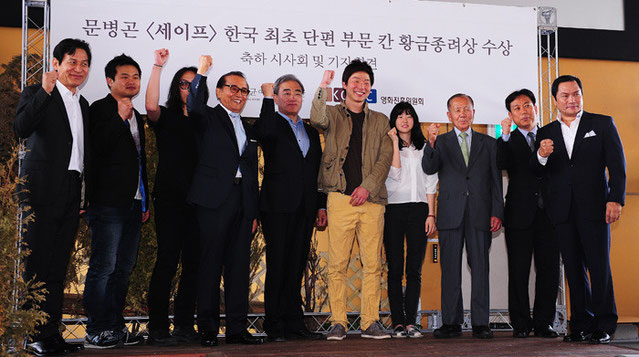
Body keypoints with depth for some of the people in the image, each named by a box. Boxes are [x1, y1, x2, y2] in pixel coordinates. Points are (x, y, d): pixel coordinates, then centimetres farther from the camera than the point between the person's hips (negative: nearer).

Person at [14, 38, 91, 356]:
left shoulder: (83, 104, 19)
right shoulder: (36, 93, 0)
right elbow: (21, 129, -19)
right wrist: (45, 91, -23)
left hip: (71, 194, 7)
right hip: (42, 190, -6)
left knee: (58, 268, 9)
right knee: (37, 265, -3)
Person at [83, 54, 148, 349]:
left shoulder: (136, 117, 21)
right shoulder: (100, 109, -2)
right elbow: (97, 147, -17)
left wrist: (145, 201, 21)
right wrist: (120, 117, -16)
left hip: (133, 202, 8)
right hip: (108, 202, -8)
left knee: (124, 268, 9)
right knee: (103, 267, -8)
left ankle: (115, 326, 15)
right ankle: (96, 331, -3)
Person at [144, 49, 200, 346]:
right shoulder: (167, 117, 5)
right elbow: (151, 106, -18)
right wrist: (158, 66, -19)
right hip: (170, 199, -4)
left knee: (193, 262, 5)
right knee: (168, 260, -7)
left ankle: (184, 326, 13)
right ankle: (157, 329, -1)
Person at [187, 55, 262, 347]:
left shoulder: (249, 131, 23)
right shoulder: (207, 118, 7)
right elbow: (194, 106, -19)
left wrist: (254, 212, 15)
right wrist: (201, 72, -23)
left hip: (242, 203, 6)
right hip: (214, 200, -6)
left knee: (239, 267, 5)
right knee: (211, 265, -4)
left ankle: (237, 328, 10)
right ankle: (207, 330, 2)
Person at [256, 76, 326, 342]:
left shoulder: (311, 131, 21)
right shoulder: (272, 123, 4)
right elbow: (264, 132, -23)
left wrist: (321, 205, 13)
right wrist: (267, 98, -14)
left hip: (305, 209, 5)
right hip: (278, 207, -5)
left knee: (297, 266, 7)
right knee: (277, 265, -3)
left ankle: (294, 323, 12)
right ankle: (275, 326, 2)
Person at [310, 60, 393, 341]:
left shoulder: (380, 121, 18)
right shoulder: (333, 113, 11)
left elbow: (385, 157, 8)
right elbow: (317, 120, -13)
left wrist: (367, 186, -4)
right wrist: (322, 88, -24)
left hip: (371, 199, 2)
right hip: (340, 197, -2)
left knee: (373, 264, 0)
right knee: (338, 264, -4)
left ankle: (371, 322, 7)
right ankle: (338, 323, 2)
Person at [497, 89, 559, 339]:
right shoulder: (508, 141, 8)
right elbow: (501, 164, -14)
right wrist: (505, 135, -22)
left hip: (548, 213, 2)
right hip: (519, 214, -2)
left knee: (549, 269, 2)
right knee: (518, 271, -1)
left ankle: (543, 323, 12)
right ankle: (521, 324, 8)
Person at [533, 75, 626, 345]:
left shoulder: (603, 124, 7)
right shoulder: (546, 133, 13)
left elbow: (617, 164, 2)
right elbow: (539, 174, 9)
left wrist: (616, 199, -9)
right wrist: (542, 157, -13)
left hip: (593, 208, -2)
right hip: (562, 211, 3)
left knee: (599, 267, -2)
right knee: (573, 269, 5)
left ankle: (604, 325, 7)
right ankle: (581, 325, 12)